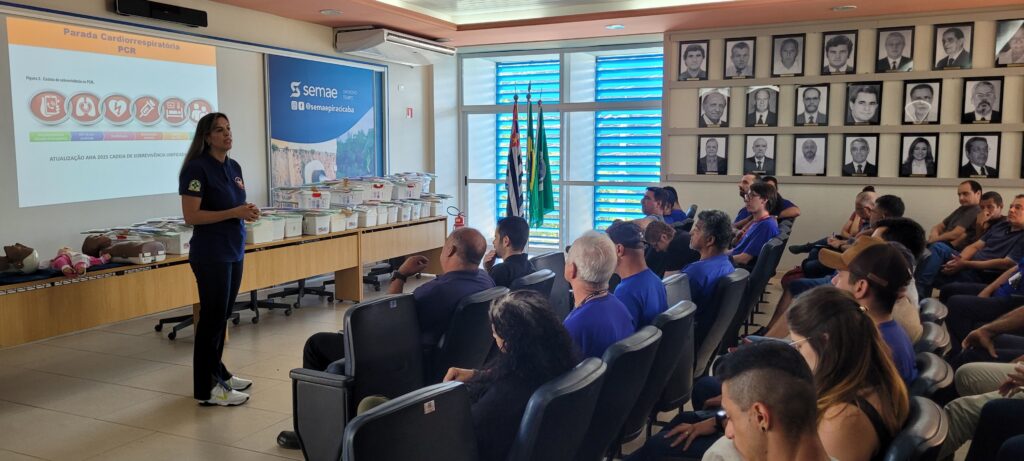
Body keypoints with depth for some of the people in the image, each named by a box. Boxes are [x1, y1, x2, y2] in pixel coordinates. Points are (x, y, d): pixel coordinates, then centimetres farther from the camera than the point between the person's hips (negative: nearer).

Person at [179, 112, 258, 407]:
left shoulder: (234, 167, 10)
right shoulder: (197, 168, -13)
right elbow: (191, 216, -17)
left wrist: (247, 212, -2)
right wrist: (233, 213, -23)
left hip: (235, 251, 8)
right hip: (211, 255, -8)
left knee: (222, 315, 16)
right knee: (212, 317, -3)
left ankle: (219, 373, 28)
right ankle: (206, 388, 5)